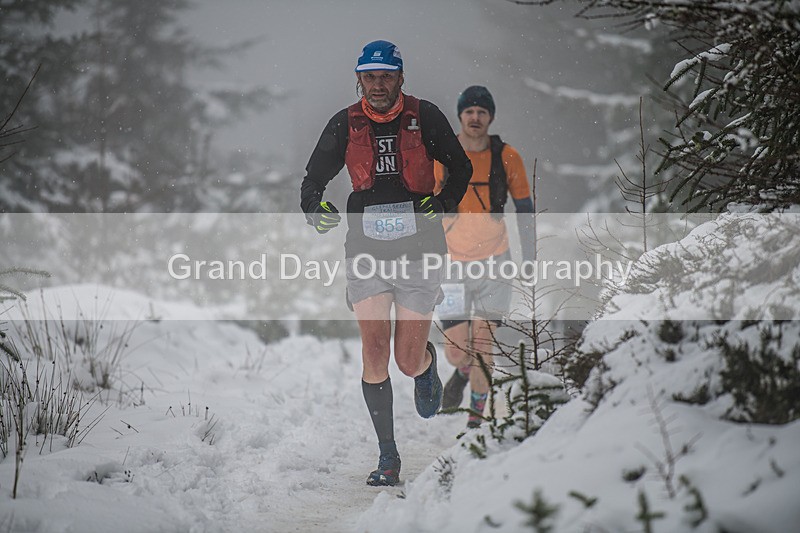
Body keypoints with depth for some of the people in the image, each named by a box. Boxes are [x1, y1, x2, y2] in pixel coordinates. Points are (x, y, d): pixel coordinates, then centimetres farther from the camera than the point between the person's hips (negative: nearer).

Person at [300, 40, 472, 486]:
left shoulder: (425, 117, -2)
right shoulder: (345, 126, 2)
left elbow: (461, 169, 8)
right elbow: (314, 178, 8)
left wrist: (442, 203, -11)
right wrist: (315, 207, -14)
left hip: (418, 252, -1)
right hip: (367, 251, 1)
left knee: (409, 362, -1)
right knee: (374, 354, -7)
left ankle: (428, 365, 38)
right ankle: (388, 457, 2)